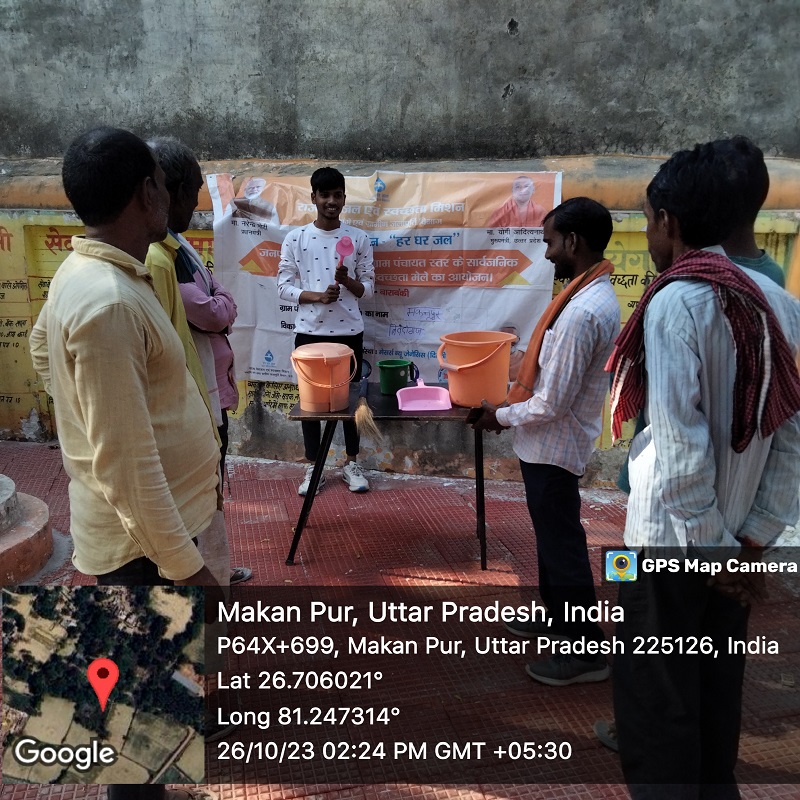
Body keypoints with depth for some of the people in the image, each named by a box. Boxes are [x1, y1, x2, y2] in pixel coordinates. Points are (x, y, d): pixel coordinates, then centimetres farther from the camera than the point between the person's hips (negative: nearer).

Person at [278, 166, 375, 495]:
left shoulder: (359, 239, 1)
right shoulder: (295, 239, -1)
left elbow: (368, 288, 3)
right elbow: (283, 287, -2)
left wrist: (347, 281, -18)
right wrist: (317, 296, -17)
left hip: (349, 332, 1)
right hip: (309, 332, 0)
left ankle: (352, 464, 24)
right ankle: (313, 467, 21)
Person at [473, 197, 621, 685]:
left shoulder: (580, 312, -28)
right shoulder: (599, 295, 5)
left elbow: (551, 404, -26)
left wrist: (501, 416, -10)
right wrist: (514, 404, 13)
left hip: (553, 446, -10)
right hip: (555, 441, 10)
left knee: (563, 543, 4)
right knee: (552, 534, 23)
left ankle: (587, 651, 20)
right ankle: (556, 615, 42)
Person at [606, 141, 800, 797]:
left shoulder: (675, 302, -17)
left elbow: (681, 442, -23)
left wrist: (713, 547, -13)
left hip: (672, 543, -7)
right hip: (732, 543, 7)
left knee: (656, 708, 10)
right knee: (716, 699, 22)